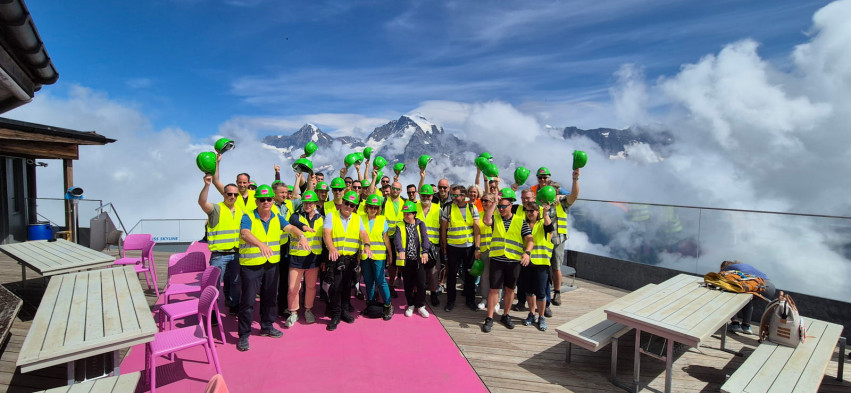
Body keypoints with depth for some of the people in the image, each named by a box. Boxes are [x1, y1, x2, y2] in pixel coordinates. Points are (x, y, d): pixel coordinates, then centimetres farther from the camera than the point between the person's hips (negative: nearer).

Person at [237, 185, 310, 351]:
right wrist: (261, 244, -49)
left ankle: (267, 326, 35)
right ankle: (244, 335, 14)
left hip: (272, 264, 5)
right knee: (248, 300, -1)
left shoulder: (277, 218, 4)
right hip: (251, 265, -5)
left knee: (270, 297, 16)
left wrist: (301, 236, -33)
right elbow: (245, 233, -30)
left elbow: (290, 228, -11)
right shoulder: (248, 217, -11)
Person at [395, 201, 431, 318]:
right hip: (406, 260, 1)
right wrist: (401, 250, -33)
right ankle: (411, 305, 27)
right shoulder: (400, 225, 3)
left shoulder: (420, 224, 4)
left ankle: (421, 306, 18)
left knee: (421, 283, 0)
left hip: (419, 259, 0)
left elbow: (425, 238, -9)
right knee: (408, 284, 9)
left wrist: (425, 252, -26)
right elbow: (398, 239, -13)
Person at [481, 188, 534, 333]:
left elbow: (530, 239, -3)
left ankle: (506, 315, 30)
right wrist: (494, 203, -14)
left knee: (510, 289, 13)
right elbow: (486, 220, -18)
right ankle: (489, 319, 11)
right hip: (497, 260, -1)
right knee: (494, 289, 1)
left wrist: (527, 252, -22)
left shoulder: (520, 222, 3)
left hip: (514, 261, 1)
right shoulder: (495, 218, 5)